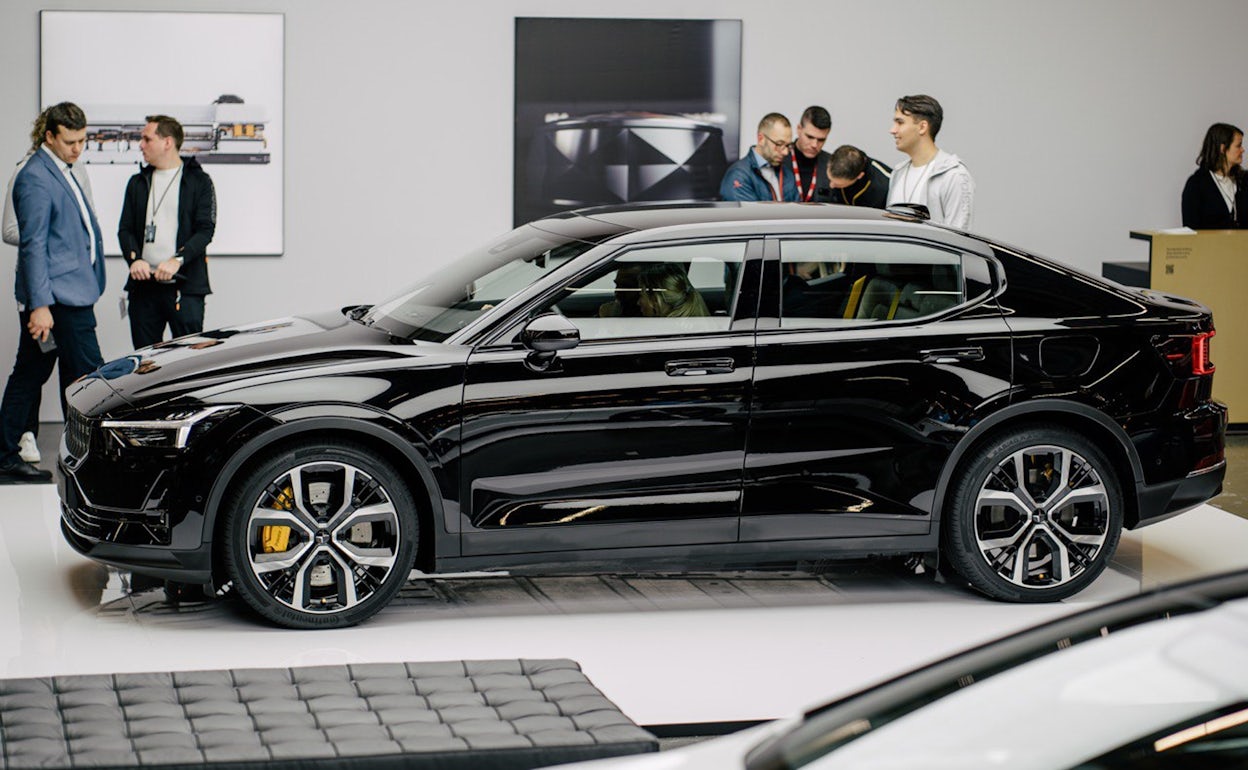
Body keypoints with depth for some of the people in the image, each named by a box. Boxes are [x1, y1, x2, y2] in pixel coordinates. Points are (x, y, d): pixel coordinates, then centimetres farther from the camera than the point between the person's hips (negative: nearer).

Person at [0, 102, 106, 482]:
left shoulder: (62, 172, 17)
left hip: (71, 291, 10)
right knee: (85, 377, -5)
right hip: (59, 295, -10)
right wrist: (40, 305, -22)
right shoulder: (35, 178, -14)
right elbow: (33, 245, -18)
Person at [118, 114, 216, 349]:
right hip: (143, 285, 4)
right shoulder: (138, 182, 18)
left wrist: (177, 260, -19)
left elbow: (206, 230, -4)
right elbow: (125, 228, 12)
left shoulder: (199, 181, 4)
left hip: (184, 286, -4)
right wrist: (134, 259, -9)